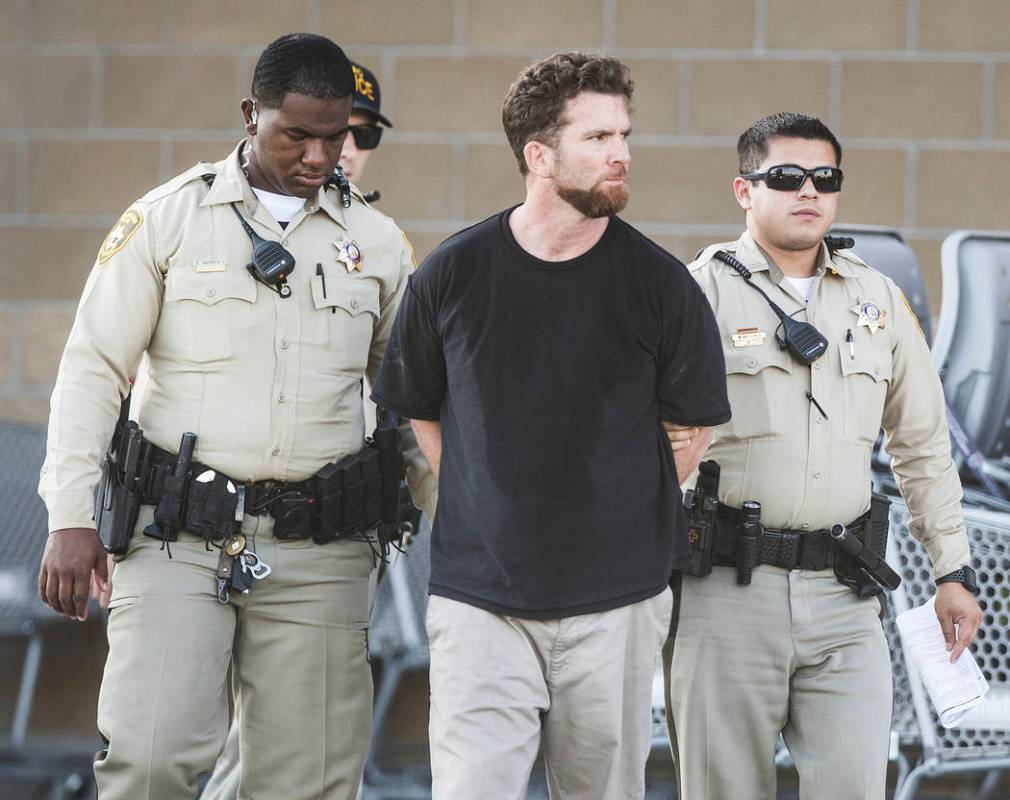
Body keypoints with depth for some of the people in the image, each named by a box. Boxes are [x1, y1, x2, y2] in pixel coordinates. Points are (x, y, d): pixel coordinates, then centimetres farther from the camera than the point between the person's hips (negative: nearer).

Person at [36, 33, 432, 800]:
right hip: (179, 536, -2)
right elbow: (92, 370, 2)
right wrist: (71, 518, -6)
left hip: (318, 551, 2)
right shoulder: (166, 220, 2)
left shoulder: (377, 243, 10)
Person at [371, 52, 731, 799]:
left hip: (615, 603, 0)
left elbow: (690, 423, 10)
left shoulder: (659, 282, -3)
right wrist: (490, 511, 11)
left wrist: (629, 525, 11)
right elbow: (420, 409, 13)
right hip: (478, 597, 0)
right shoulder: (451, 274, -1)